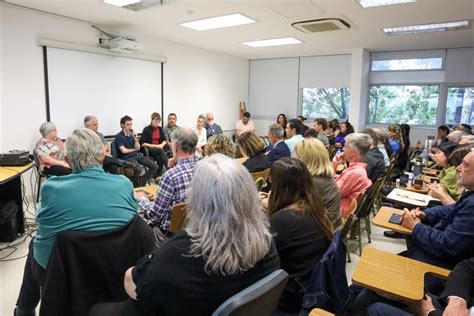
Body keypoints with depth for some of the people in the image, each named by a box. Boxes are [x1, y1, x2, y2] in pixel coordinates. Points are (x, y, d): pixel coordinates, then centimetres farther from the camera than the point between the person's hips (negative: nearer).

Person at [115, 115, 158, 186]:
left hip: (138, 155, 6)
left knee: (154, 166, -9)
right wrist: (134, 149, 5)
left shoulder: (132, 134, 14)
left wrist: (135, 138, -9)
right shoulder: (118, 137, -3)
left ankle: (142, 181, 6)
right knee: (138, 169, -36)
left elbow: (138, 148, 7)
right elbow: (123, 151, -10)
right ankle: (137, 185, -6)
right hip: (128, 157, -6)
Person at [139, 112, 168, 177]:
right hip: (148, 149, -4)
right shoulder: (147, 129, -6)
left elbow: (164, 140, 11)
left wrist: (162, 145, -12)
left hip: (158, 149, 4)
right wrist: (154, 146, -15)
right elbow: (142, 143, -11)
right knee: (160, 151, -35)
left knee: (159, 157, -32)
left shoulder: (160, 129, 9)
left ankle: (158, 176, -30)